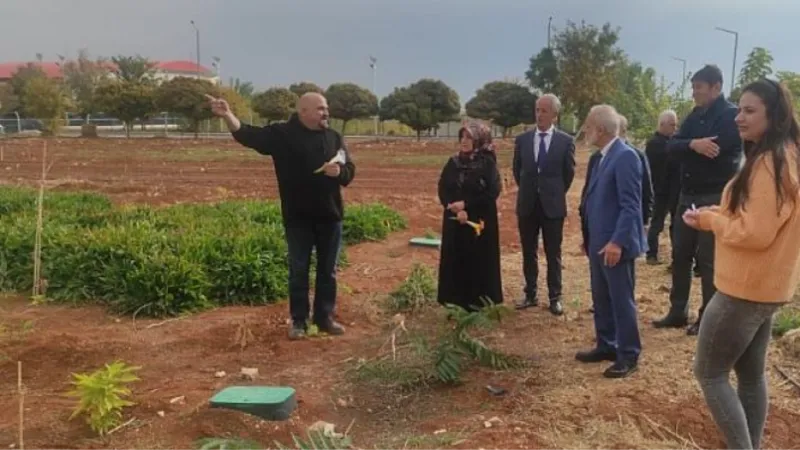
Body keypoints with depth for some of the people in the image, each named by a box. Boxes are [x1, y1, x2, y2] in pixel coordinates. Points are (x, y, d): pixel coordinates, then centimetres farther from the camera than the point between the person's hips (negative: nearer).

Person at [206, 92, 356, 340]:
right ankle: (299, 321, 16)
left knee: (328, 271, 10)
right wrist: (228, 115, -33)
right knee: (298, 271, 5)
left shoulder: (334, 137, 7)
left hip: (329, 216, 3)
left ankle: (325, 318, 23)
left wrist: (339, 171, -16)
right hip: (298, 217, -3)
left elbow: (350, 171, 8)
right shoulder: (281, 134, -3)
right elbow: (247, 134, -15)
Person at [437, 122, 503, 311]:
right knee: (455, 261, 6)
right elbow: (442, 190, 1)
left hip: (480, 222, -4)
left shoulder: (488, 163, -6)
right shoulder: (453, 163, 7)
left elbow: (492, 193, -12)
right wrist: (456, 210, -15)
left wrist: (465, 204, -15)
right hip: (455, 221, 4)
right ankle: (457, 302, 16)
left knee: (479, 262, 0)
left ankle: (478, 304, 12)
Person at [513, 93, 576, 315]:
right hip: (527, 204, 3)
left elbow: (569, 172, 5)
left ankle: (555, 298, 13)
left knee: (553, 254, 5)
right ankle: (530, 295, 19)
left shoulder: (566, 141, -5)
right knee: (529, 253, 9)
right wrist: (528, 190, 13)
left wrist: (556, 193, 7)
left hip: (553, 205, -2)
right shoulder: (522, 139, 2)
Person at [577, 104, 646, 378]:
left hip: (615, 244, -9)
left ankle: (628, 356, 12)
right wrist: (589, 238, 19)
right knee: (601, 298, 17)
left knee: (622, 300, 1)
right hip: (599, 243, 9)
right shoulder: (602, 157, 14)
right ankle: (606, 346, 30)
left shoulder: (625, 156, -16)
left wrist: (618, 242, -24)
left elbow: (630, 205, -20)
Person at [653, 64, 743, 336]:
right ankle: (678, 312, 22)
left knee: (708, 259, 0)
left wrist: (687, 149, -4)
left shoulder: (731, 115, -10)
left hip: (715, 197, -7)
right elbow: (671, 147, 1)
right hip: (688, 195, 7)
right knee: (680, 254, 11)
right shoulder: (696, 115, 12)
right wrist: (693, 145, -19)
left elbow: (715, 151, -21)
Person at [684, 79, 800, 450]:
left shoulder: (770, 163, -21)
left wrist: (708, 219, -10)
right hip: (765, 287, 10)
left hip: (745, 290, -10)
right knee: (751, 374, 17)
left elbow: (755, 233, -24)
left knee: (709, 373, 0)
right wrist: (716, 214, 4)